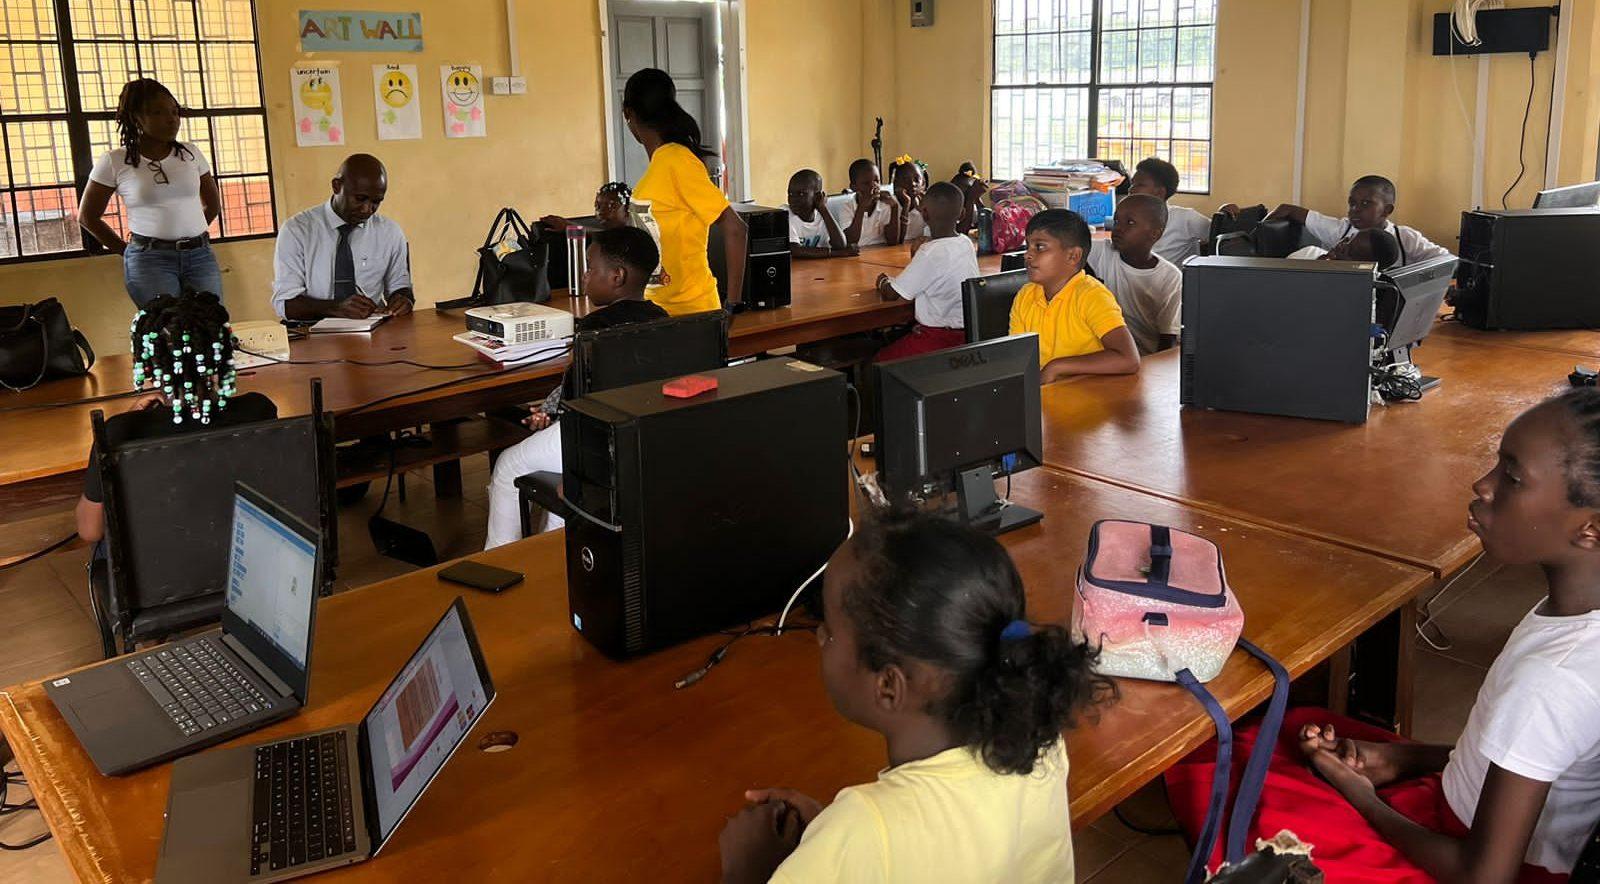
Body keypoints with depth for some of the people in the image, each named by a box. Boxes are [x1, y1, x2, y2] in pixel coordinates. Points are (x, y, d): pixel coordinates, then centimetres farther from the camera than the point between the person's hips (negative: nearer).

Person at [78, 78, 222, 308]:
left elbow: (213, 204, 21)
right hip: (150, 260, -3)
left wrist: (187, 234, 15)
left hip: (201, 255, 3)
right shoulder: (114, 162, 1)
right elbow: (87, 216, 10)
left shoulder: (191, 153, 9)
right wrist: (127, 251, 8)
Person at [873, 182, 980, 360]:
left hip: (941, 339, -8)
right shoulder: (966, 243, 2)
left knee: (878, 362, 3)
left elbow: (891, 294, -15)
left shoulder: (931, 252, -21)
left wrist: (883, 282, 6)